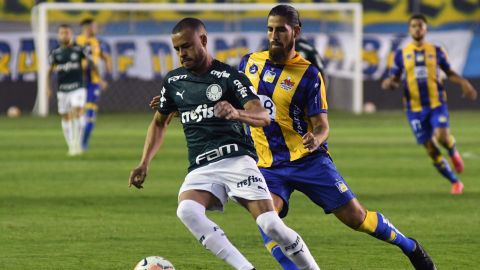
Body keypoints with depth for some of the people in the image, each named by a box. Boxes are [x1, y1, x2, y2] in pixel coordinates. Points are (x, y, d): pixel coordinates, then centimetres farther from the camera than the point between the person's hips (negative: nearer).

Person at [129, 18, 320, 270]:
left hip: (236, 158, -3)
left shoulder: (229, 77, -2)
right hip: (201, 168, 3)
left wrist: (236, 113, -36)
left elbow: (263, 116, -15)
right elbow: (159, 122, 28)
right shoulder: (174, 81, 13)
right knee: (186, 210, -30)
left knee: (270, 224, -19)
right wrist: (144, 163, 17)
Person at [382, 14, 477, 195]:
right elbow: (394, 78, 8)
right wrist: (388, 83, -16)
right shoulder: (401, 54, 4)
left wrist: (464, 83, -2)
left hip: (437, 104, -1)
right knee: (431, 149, -2)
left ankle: (453, 152, 14)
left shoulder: (436, 51, 5)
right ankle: (455, 182, 13)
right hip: (415, 108, 1)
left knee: (442, 137, -24)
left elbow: (449, 73, 15)